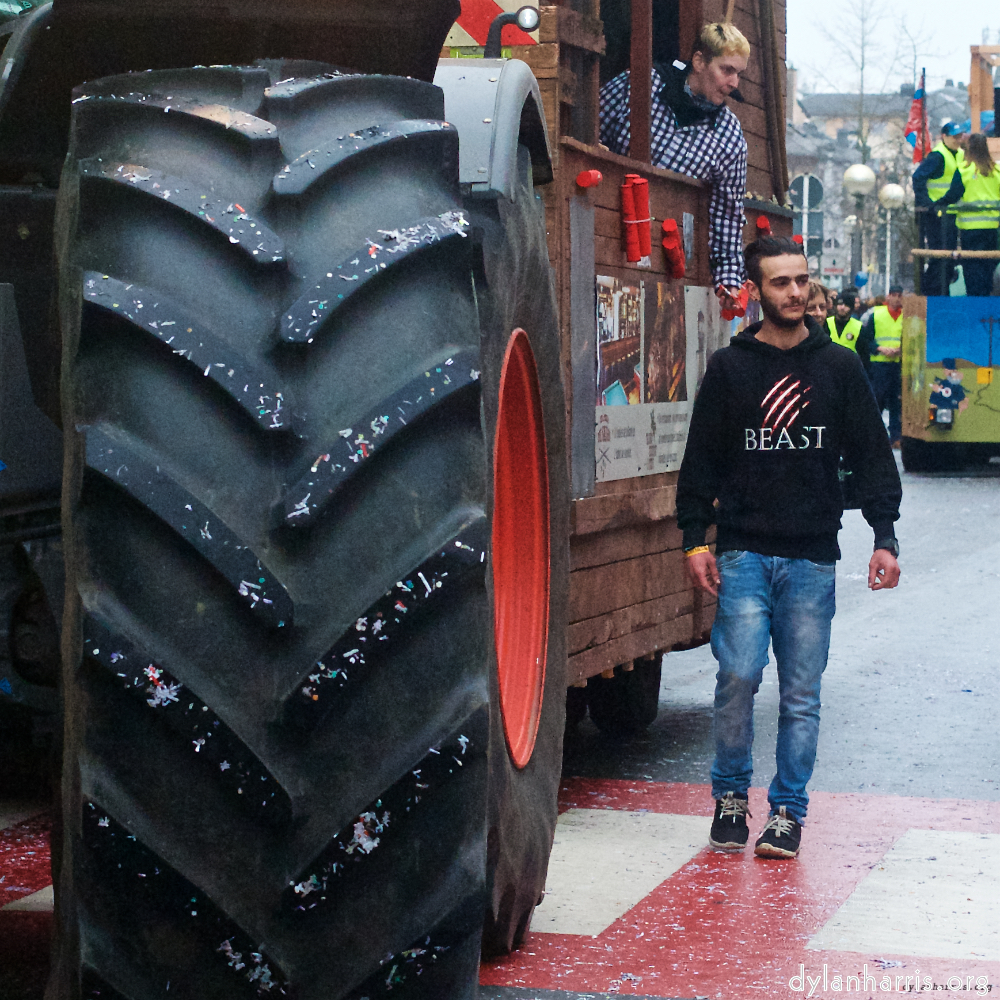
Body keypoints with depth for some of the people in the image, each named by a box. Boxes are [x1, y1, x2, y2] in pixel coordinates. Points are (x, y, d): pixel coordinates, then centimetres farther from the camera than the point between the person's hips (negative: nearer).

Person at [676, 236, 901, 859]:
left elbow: (872, 456, 10)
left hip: (813, 558, 1)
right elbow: (701, 459, 8)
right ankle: (731, 796, 9)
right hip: (744, 553, -1)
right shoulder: (730, 368, 6)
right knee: (739, 674, -11)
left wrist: (885, 538, 2)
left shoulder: (840, 367, 8)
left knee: (802, 692, 2)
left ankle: (788, 810, 13)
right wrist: (695, 538, 0)